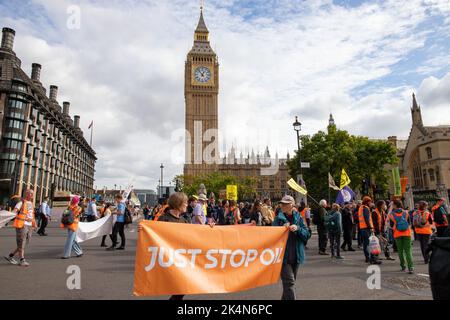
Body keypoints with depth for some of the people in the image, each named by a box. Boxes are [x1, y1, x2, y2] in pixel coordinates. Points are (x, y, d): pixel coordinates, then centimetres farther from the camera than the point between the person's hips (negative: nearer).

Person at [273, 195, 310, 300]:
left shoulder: (298, 218, 3)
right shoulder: (278, 218, -3)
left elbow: (307, 234, 0)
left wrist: (298, 229, -18)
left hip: (296, 255, 3)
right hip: (283, 255, -3)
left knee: (291, 281, 17)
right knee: (289, 282, -9)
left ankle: (285, 298, 35)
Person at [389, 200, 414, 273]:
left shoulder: (391, 214, -6)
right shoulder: (406, 212, -1)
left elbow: (391, 225, 1)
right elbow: (409, 223, 7)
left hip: (397, 234, -1)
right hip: (407, 234, 1)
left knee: (400, 250, 12)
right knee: (408, 250, 1)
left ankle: (403, 266, 18)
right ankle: (411, 267, -10)